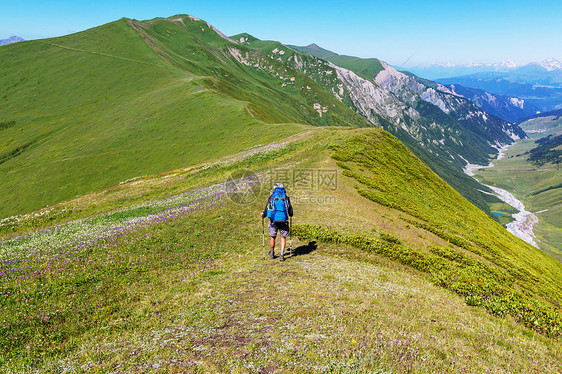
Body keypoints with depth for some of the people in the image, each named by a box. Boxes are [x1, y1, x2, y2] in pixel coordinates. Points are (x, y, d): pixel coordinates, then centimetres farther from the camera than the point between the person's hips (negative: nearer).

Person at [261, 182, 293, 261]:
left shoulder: (272, 197, 4)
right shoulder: (286, 197, 6)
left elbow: (267, 209, 3)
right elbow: (290, 211, 10)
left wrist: (263, 215, 24)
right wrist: (290, 214, 33)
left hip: (274, 219, 0)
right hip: (283, 220, 0)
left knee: (272, 237, 15)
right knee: (283, 237, 11)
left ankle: (272, 254, 30)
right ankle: (282, 255, 3)